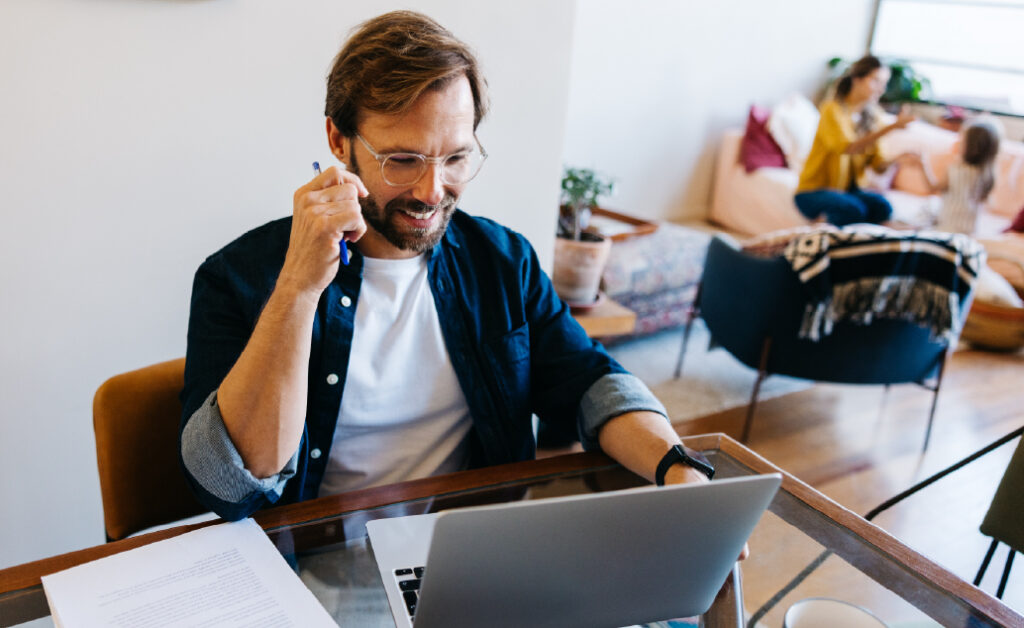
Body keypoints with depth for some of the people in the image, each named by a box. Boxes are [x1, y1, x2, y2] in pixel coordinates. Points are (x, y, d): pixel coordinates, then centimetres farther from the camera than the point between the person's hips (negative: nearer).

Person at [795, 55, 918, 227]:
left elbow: (877, 163, 2)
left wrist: (897, 159, -19)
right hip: (813, 192, -6)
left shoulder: (869, 116, 8)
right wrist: (891, 127, -31)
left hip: (848, 189, 6)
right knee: (853, 209, -34)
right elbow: (847, 148, -28)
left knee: (882, 207, -24)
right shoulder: (832, 109, -11)